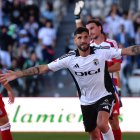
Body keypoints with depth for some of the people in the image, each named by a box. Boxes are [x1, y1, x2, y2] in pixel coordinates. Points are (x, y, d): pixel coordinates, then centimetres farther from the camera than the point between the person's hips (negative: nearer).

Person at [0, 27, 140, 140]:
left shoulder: (102, 52, -16)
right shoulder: (69, 58, -13)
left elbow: (127, 51, -15)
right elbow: (43, 68, -12)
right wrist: (17, 74, -17)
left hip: (104, 96, -3)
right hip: (86, 101, 3)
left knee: (102, 124, -29)